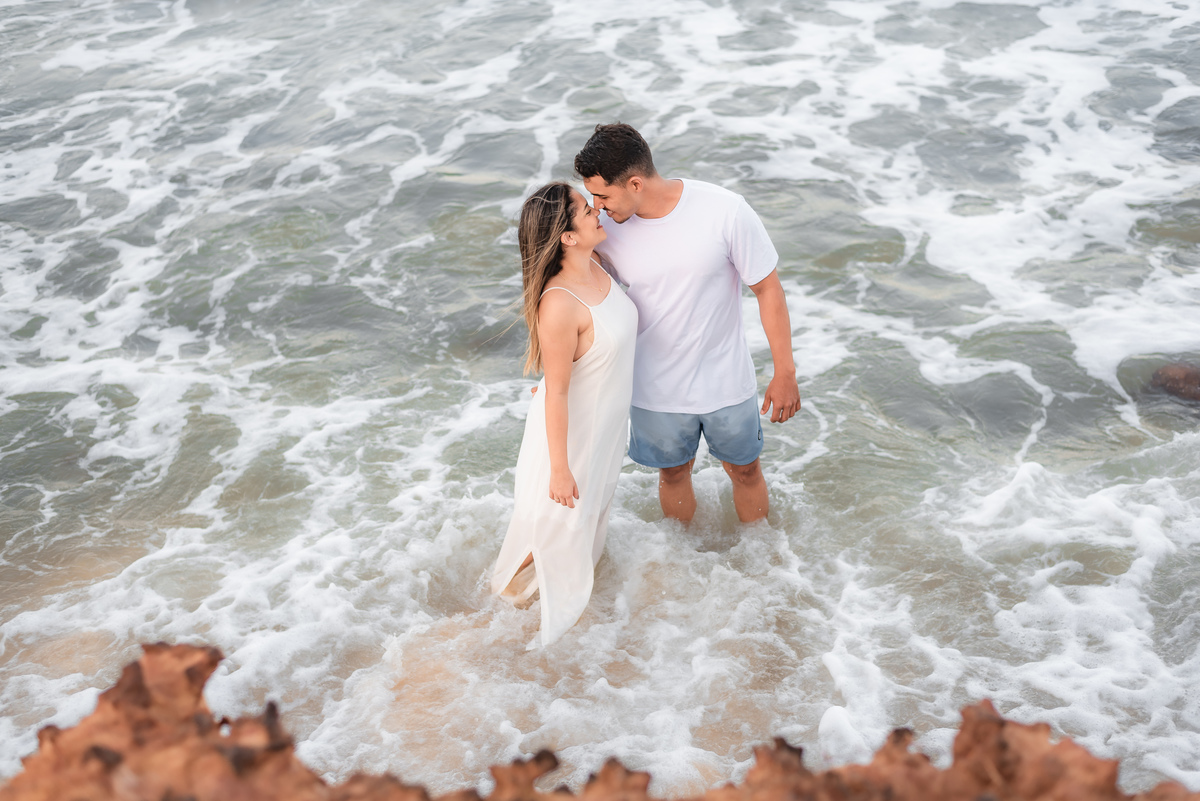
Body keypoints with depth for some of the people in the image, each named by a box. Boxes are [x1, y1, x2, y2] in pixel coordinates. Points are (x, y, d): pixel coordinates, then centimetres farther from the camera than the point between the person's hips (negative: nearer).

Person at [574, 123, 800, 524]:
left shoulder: (726, 211, -23)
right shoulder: (610, 232, -14)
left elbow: (768, 288, -13)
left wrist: (785, 373, -10)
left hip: (727, 381, -1)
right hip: (656, 389, 2)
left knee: (745, 471, 19)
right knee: (674, 475, 21)